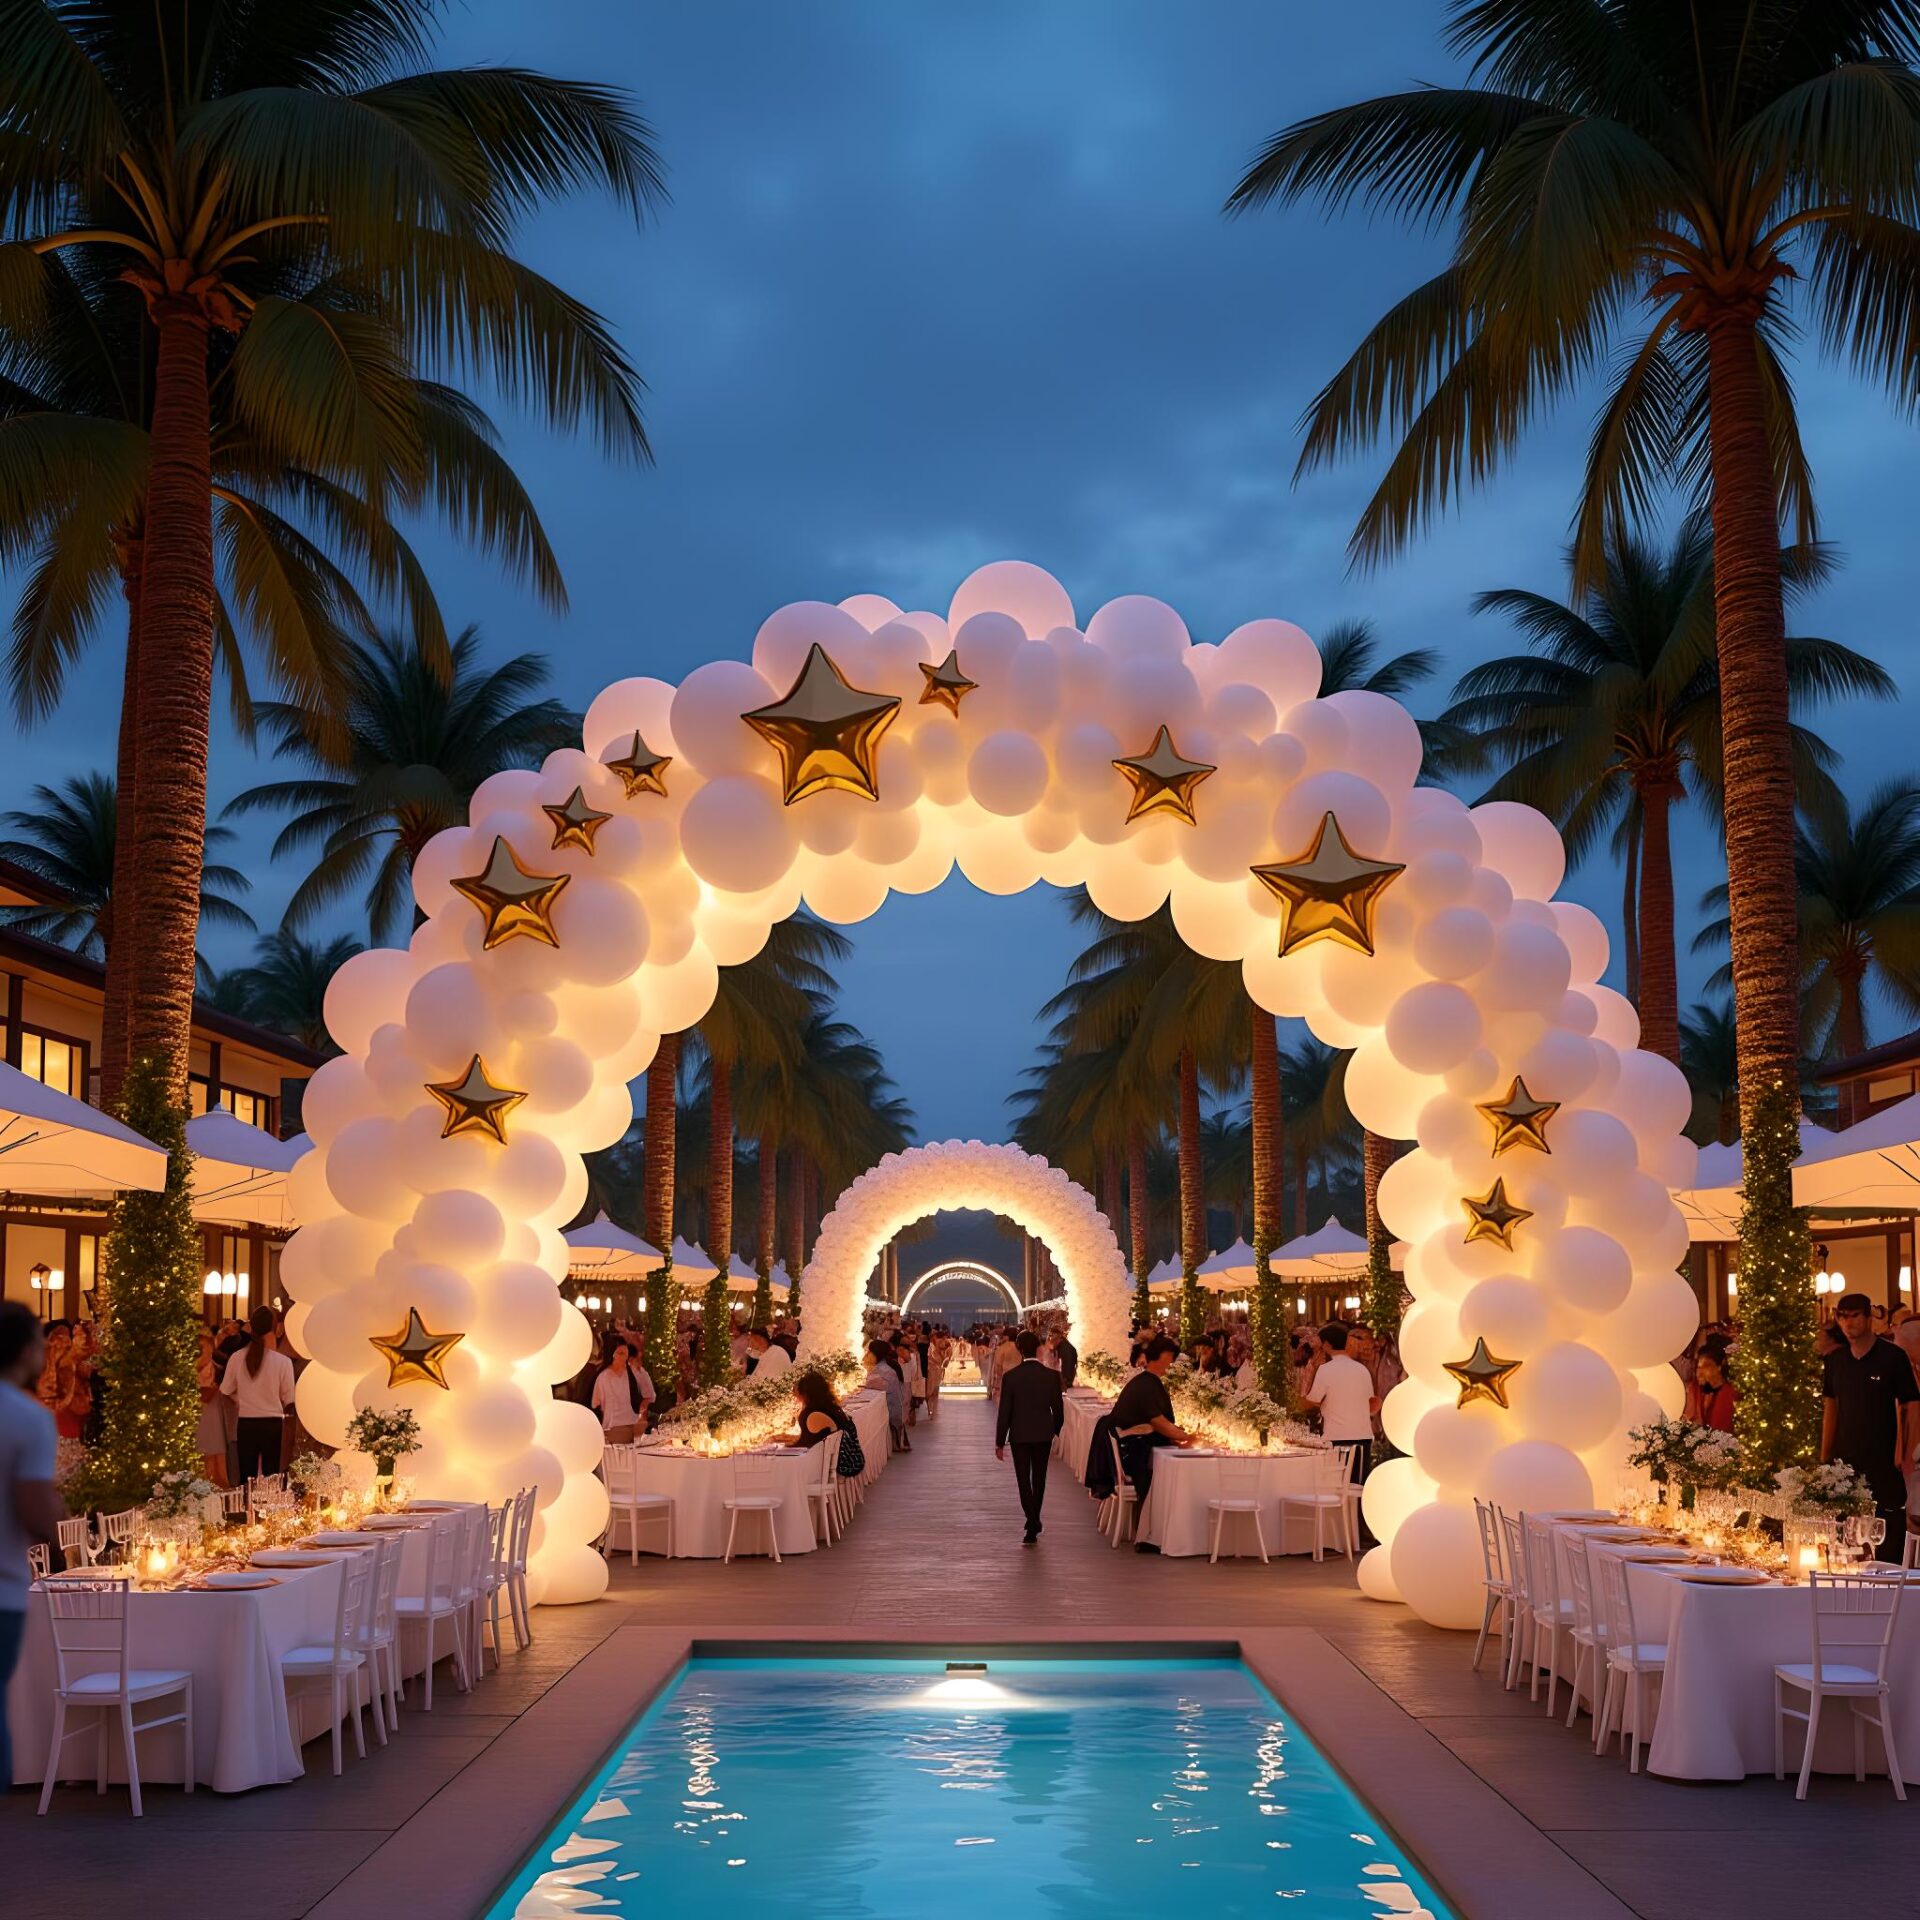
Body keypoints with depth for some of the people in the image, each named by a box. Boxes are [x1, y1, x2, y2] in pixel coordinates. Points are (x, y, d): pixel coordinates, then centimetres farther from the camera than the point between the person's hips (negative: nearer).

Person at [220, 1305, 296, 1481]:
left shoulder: (237, 1358, -7)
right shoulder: (283, 1362, -14)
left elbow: (227, 1390, 8)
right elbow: (288, 1399, -4)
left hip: (246, 1423, 2)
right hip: (273, 1424, -2)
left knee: (246, 1477, 10)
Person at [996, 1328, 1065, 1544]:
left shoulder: (1011, 1377, -12)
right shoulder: (1052, 1376, -8)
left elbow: (1004, 1412, -8)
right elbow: (1058, 1409, -1)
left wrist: (999, 1442, 0)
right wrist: (1056, 1433, 17)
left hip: (1019, 1435, -2)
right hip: (1044, 1435, 2)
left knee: (1023, 1480, 3)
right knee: (1039, 1479, 16)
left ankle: (1032, 1524, -10)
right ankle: (1034, 1522, 26)